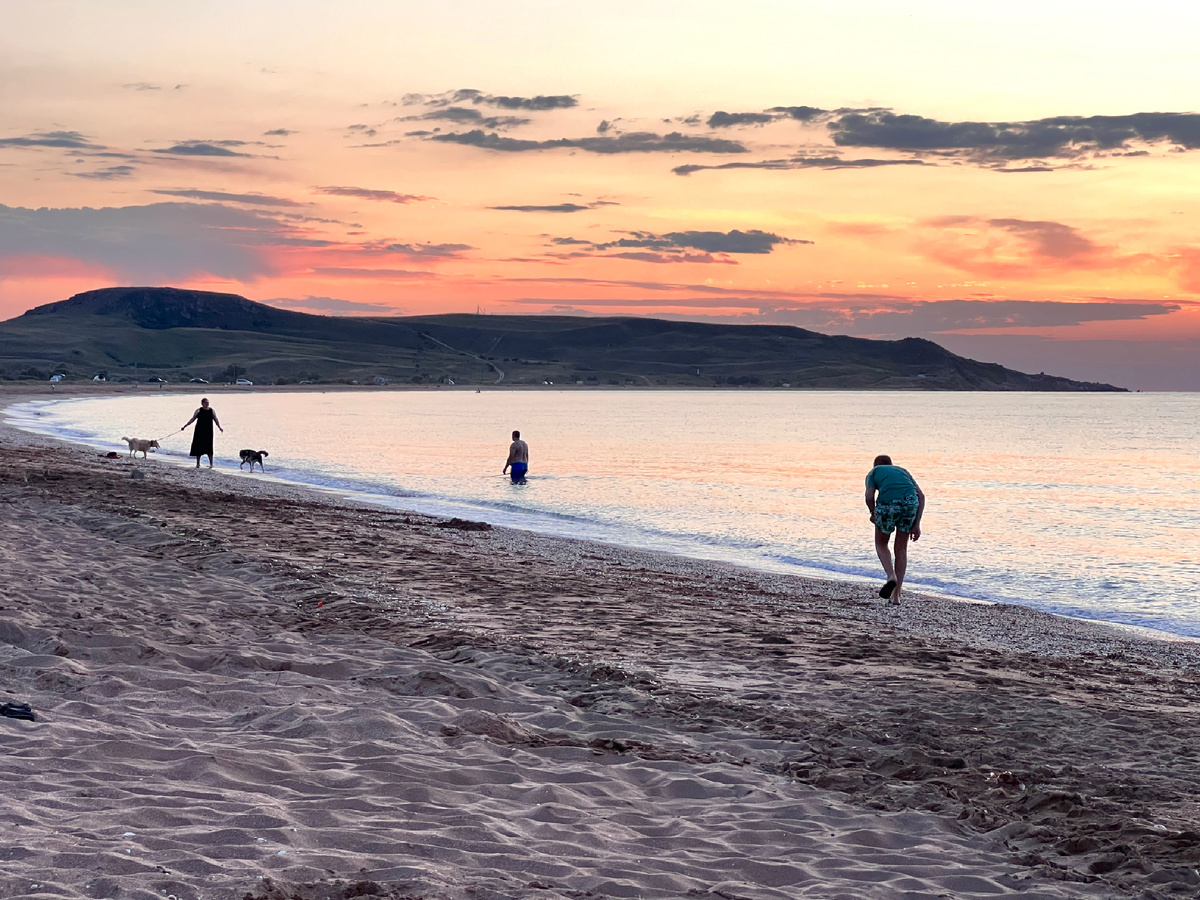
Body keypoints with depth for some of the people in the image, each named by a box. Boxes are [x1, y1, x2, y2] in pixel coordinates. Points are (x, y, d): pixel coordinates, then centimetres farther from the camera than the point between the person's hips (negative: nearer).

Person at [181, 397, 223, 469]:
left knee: (209, 448, -5)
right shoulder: (198, 411, 1)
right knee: (198, 447, 2)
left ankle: (211, 464, 1)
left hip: (208, 432, 0)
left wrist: (219, 427, -5)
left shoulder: (212, 411, 5)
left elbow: (216, 420, 8)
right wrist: (184, 426, 2)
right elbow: (192, 419, 5)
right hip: (199, 431, 0)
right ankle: (198, 463, 13)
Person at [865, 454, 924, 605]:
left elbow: (869, 496, 4)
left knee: (881, 544, 23)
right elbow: (921, 495, 18)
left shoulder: (873, 472, 25)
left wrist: (873, 514, 25)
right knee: (901, 548, 20)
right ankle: (896, 596, 18)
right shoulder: (902, 471, 34)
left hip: (887, 504, -3)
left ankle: (891, 576, -3)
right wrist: (917, 524, 15)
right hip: (910, 502, 3)